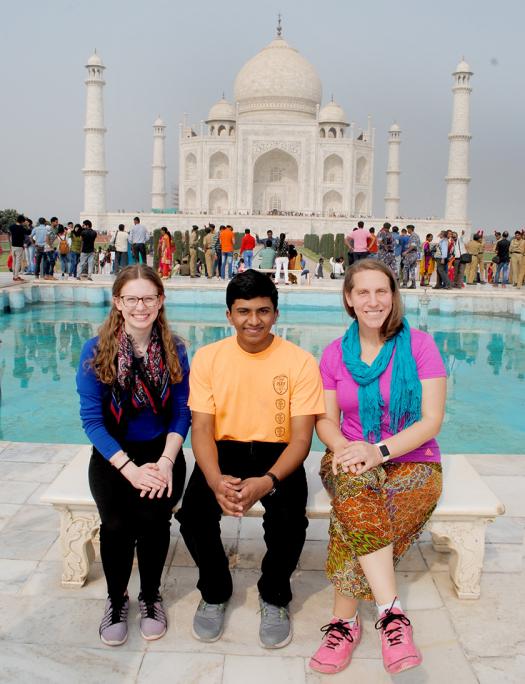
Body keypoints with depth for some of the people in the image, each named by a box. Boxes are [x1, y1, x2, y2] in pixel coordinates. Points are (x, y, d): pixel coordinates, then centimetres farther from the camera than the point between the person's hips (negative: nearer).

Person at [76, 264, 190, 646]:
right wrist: (130, 468, -17)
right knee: (116, 522, -22)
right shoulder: (96, 350, -9)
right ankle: (116, 599, 9)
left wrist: (166, 463, -16)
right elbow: (91, 418, -9)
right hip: (113, 453, 0)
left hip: (161, 449, 1)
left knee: (153, 515, -23)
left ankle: (151, 596, 7)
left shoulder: (174, 350, -4)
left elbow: (181, 413, -1)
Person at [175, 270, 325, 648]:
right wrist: (216, 480, -25)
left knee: (289, 518, -28)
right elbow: (202, 428, -5)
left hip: (278, 453, -1)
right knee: (193, 514, -24)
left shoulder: (300, 362, -9)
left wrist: (267, 481, -30)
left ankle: (275, 596, 7)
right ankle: (215, 591, 10)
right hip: (224, 449, 2)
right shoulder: (207, 357, -3)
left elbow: (301, 438, -11)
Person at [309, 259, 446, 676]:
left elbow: (432, 421, -9)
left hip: (413, 462, -2)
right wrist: (343, 447, -16)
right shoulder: (335, 354, 6)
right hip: (354, 461, 2)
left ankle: (345, 619, -16)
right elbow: (326, 420, 7)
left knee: (353, 511, -31)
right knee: (354, 486, -34)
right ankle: (392, 614, -30)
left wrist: (379, 451, -23)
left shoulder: (419, 345, -4)